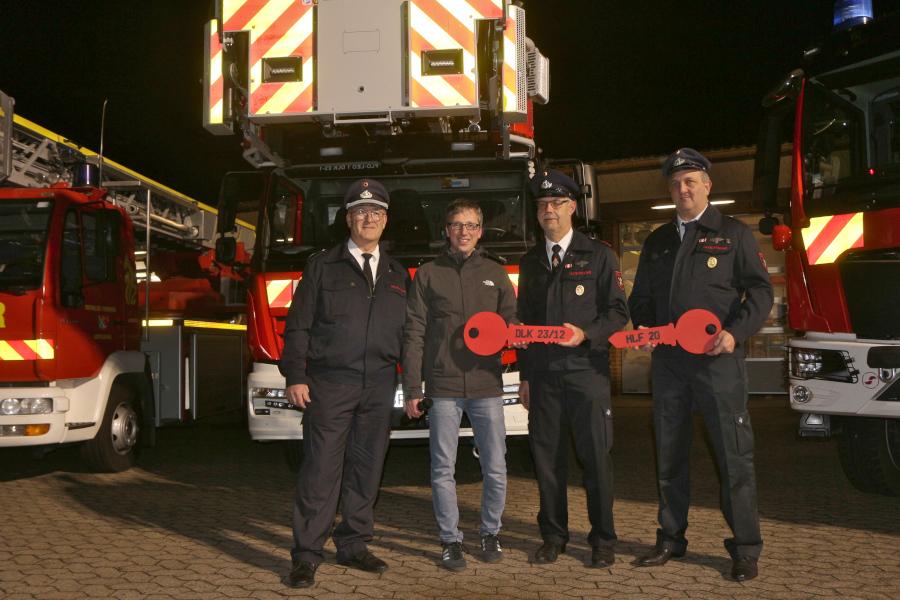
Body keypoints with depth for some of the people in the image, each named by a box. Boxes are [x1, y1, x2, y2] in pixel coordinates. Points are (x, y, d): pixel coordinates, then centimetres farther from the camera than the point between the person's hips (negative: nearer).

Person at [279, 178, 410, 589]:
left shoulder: (398, 276, 16)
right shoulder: (323, 267, 5)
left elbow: (407, 334, 17)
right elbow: (298, 325, 1)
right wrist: (295, 376, -8)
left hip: (379, 387, 4)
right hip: (329, 383, -4)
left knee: (366, 470, 9)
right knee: (321, 471, -5)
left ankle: (353, 546, 21)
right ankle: (306, 556, 1)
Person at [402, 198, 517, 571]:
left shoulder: (495, 274, 12)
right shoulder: (428, 275, 7)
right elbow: (414, 335, 4)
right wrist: (411, 390, 0)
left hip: (487, 386, 1)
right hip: (443, 387, -1)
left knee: (495, 468, 4)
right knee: (443, 470, 2)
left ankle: (490, 533, 23)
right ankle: (450, 540, 15)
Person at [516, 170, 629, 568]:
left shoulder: (598, 256, 3)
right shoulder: (530, 262, 15)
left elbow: (618, 311, 1)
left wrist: (586, 334, -17)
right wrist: (524, 377, 15)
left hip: (586, 370, -3)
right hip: (543, 375, 4)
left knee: (595, 457, -1)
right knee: (547, 457, 6)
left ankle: (603, 540, 11)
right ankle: (553, 536, 18)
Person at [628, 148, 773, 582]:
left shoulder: (733, 234, 5)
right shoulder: (657, 242, 18)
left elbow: (759, 290, -1)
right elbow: (641, 297, 22)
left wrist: (735, 333, -15)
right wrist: (642, 327, 1)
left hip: (717, 359, -4)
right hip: (668, 361, 5)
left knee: (734, 456, -3)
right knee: (669, 456, 10)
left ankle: (745, 549, 6)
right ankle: (671, 539, 21)